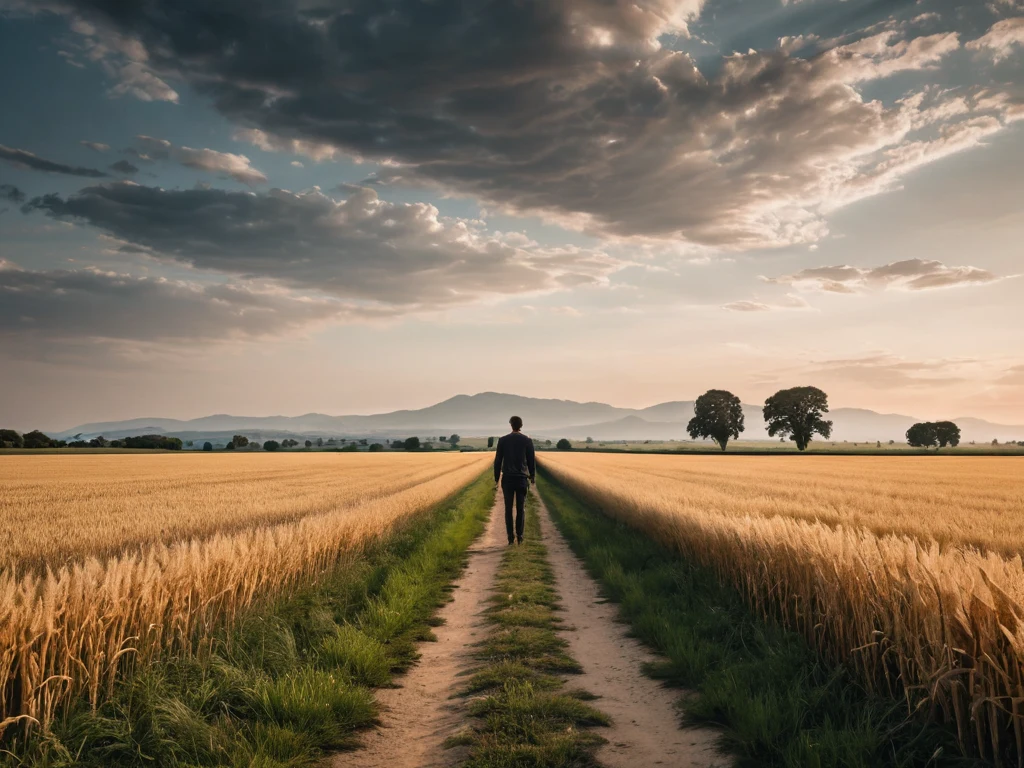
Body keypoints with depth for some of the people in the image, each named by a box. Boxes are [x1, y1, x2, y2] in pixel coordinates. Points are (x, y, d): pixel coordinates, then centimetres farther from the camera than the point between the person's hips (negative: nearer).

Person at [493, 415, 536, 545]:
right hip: (522, 479, 0)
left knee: (508, 509, 6)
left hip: (507, 479, 0)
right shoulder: (527, 441, -2)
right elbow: (531, 461, 1)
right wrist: (533, 476, 19)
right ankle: (519, 536, 4)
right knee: (521, 509, 7)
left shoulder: (502, 440, -2)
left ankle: (511, 537, 2)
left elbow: (498, 460, 0)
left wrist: (496, 478, 11)